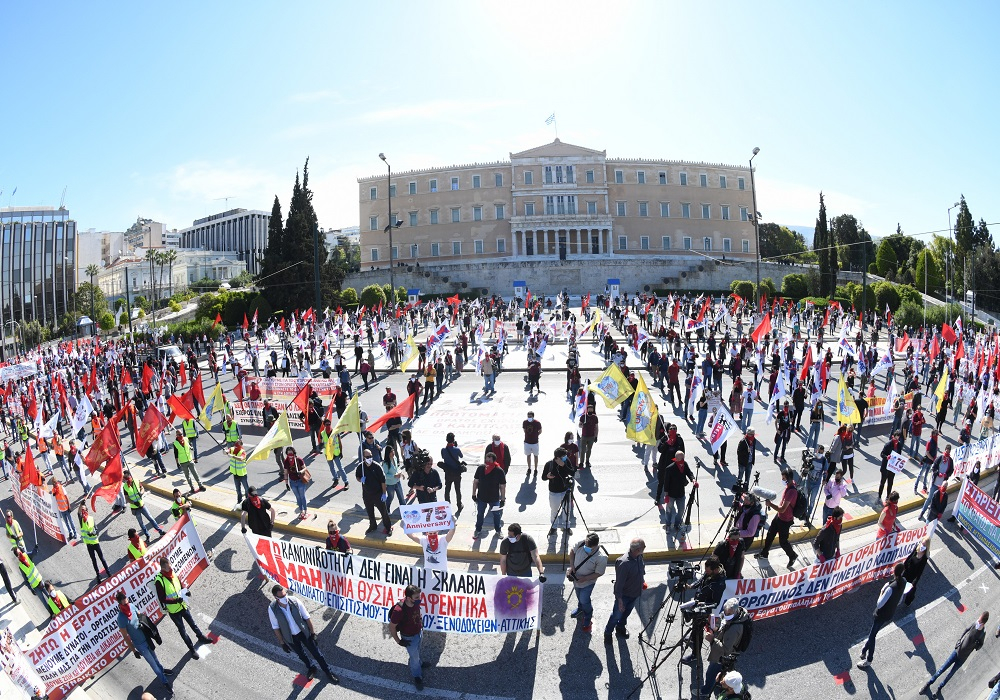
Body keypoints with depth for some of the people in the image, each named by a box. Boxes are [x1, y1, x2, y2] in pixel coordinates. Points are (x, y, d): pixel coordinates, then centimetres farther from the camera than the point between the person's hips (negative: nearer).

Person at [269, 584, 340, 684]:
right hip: (290, 637, 1)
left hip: (304, 632, -1)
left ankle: (328, 672, 31)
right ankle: (310, 668, 53)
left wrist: (312, 632, -5)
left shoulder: (295, 601, -25)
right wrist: (282, 643, -2)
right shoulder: (272, 609, -25)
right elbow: (275, 627, -10)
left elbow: (306, 617, -12)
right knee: (301, 654, 24)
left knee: (316, 652, 11)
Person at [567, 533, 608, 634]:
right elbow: (572, 551, -5)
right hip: (576, 578, 5)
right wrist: (572, 566, -15)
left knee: (584, 601, 8)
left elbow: (599, 573, -22)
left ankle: (588, 619, 38)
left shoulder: (601, 557, -36)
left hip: (587, 583, -5)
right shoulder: (581, 543, -26)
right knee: (579, 597, 28)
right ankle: (580, 609, 58)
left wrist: (584, 578, -26)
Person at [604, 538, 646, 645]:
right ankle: (608, 633, 38)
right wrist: (619, 599, -23)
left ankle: (620, 627, 54)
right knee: (617, 615, 15)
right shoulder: (624, 563, -39)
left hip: (635, 593, 7)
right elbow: (619, 583, -29)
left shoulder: (639, 557, -16)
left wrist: (642, 582, 16)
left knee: (626, 612, 29)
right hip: (624, 595, -6)